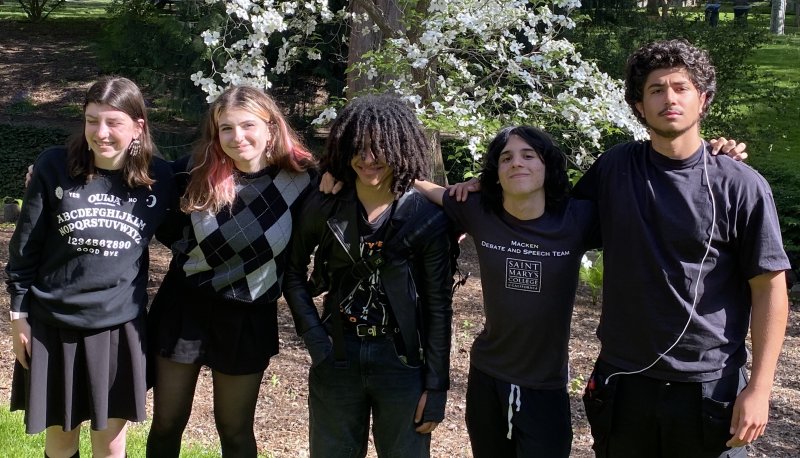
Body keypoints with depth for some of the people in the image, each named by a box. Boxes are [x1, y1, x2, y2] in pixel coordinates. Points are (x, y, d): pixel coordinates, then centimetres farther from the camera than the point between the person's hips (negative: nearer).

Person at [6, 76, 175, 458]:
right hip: (53, 325, 0)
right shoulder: (55, 167, -9)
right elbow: (25, 246, -2)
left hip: (120, 326, 1)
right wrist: (19, 315, 0)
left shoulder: (158, 178, -6)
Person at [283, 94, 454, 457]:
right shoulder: (323, 207, -4)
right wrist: (311, 333, -2)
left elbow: (438, 307, -5)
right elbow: (293, 271, 10)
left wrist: (436, 385, -6)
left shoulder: (427, 218, -9)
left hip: (402, 361, -2)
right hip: (335, 359, 2)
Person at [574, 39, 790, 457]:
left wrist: (759, 387, -10)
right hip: (623, 382, 3)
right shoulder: (615, 167, -1)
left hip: (711, 388, -2)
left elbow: (769, 288, -6)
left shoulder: (741, 186, -9)